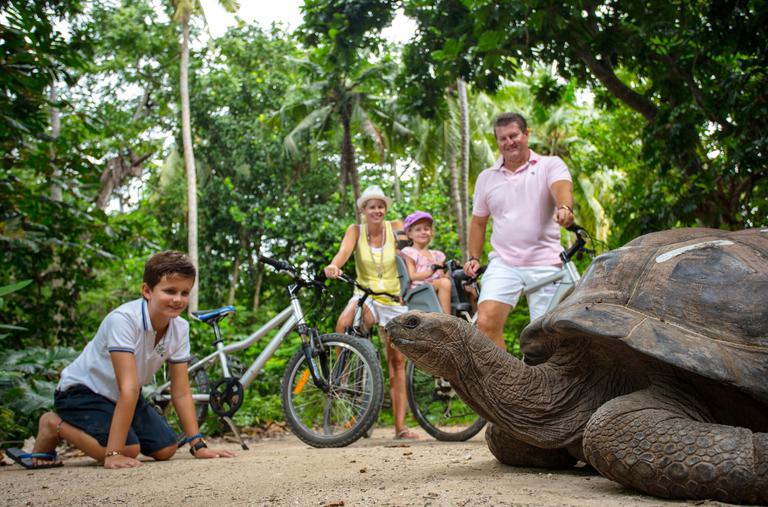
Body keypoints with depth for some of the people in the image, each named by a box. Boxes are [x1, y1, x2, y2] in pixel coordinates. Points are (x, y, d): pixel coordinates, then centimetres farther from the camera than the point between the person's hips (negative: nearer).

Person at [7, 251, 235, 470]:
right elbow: (129, 388, -36)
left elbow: (181, 392, -8)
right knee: (128, 450, -25)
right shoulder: (124, 319, -31)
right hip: (82, 391, -6)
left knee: (166, 448, -8)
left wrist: (198, 445, -14)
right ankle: (54, 425, -2)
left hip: (119, 396, 7)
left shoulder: (180, 328, -11)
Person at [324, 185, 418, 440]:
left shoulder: (395, 227, -1)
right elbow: (344, 251, -21)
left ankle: (400, 426, 4)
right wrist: (333, 266, -44)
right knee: (344, 323, -37)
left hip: (394, 299, 1)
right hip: (366, 296, -1)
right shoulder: (356, 230, -2)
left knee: (397, 362, 0)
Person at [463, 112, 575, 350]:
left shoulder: (550, 165, 3)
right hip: (503, 264, 2)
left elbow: (562, 187, -19)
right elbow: (478, 222, 23)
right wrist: (474, 258, 13)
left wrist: (565, 208, -41)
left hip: (545, 263, -2)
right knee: (486, 322, -18)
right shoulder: (486, 177, 14)